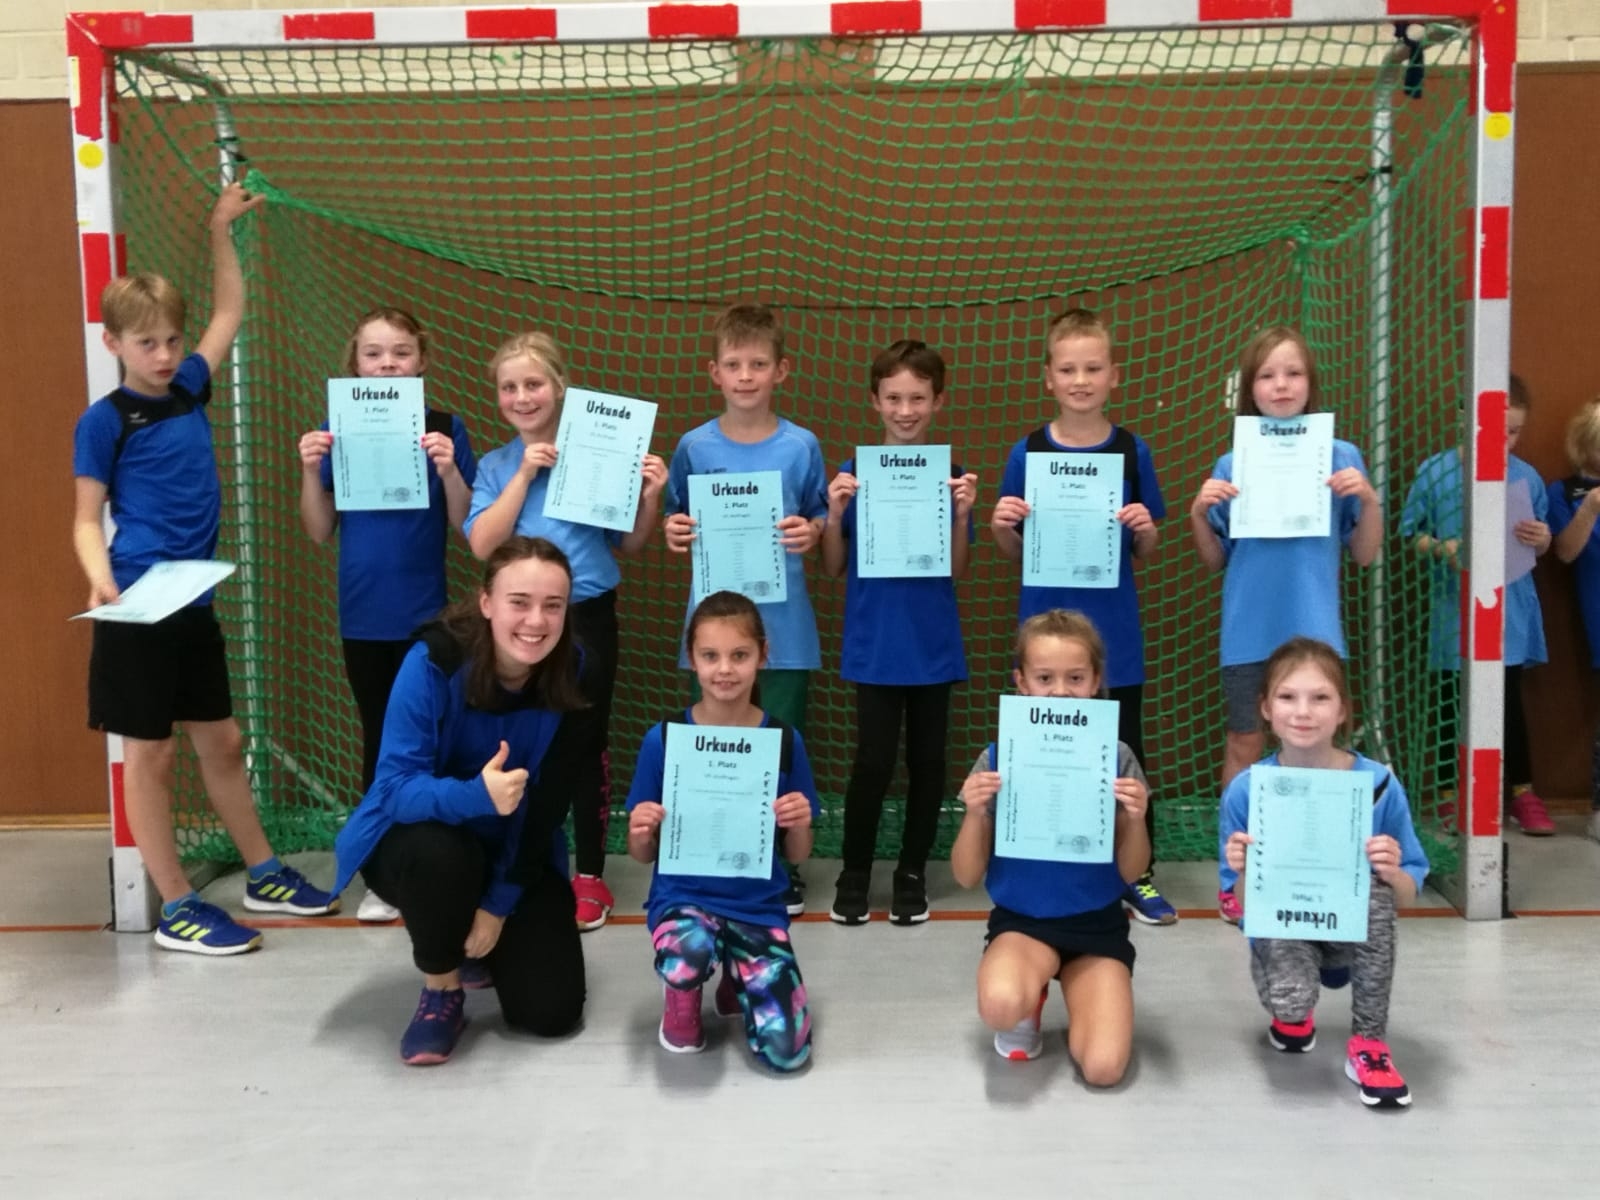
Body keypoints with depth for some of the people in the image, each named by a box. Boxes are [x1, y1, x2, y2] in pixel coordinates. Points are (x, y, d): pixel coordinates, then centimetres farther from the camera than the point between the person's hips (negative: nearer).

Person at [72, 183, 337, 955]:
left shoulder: (188, 391, 8)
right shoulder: (104, 420, -8)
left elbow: (231, 312, 21)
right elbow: (87, 519, -8)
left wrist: (222, 229, 22)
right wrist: (100, 579, -26)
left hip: (193, 604, 6)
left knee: (221, 742, 16)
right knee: (149, 754, 4)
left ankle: (263, 874, 28)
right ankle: (176, 908, 12)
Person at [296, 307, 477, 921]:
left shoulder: (444, 428, -3)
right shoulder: (336, 431, 3)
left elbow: (464, 526, -3)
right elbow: (319, 532, 4)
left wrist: (448, 469, -19)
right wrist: (310, 471, -11)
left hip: (426, 614, -2)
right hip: (363, 617, 2)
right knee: (379, 741, 10)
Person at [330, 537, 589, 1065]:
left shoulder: (568, 676, -18)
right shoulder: (433, 662, -26)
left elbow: (548, 804, -13)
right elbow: (396, 787, -29)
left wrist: (499, 903, -15)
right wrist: (477, 795, -49)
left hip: (516, 855, 2)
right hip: (413, 836, -2)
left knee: (551, 1011, -9)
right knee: (439, 853, -39)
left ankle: (480, 930, 23)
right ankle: (441, 991, -9)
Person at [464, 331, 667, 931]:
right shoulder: (496, 467, 4)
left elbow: (628, 544, 3)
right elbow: (482, 544, -10)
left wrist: (651, 496, -14)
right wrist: (524, 474, -14)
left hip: (587, 619, -1)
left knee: (587, 744, 8)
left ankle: (590, 875, 20)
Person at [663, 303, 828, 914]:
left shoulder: (801, 446, -2)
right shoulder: (694, 445, 0)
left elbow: (819, 519, 6)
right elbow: (678, 517, 10)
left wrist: (811, 531, -16)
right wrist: (673, 531, -12)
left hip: (782, 621, -1)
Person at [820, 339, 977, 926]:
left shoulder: (952, 474, 1)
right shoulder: (853, 473, -1)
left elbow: (957, 569, 0)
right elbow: (834, 567, 1)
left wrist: (961, 514, -15)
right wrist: (835, 514, -15)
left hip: (933, 644, 2)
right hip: (873, 645, -1)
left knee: (926, 759, 9)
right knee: (873, 761, -3)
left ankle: (912, 873, 25)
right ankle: (854, 874, 16)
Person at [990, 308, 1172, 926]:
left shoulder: (1132, 450, 0)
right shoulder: (1028, 452, -1)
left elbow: (1146, 553, 6)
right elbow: (1013, 551, 4)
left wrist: (1144, 527, -15)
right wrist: (1001, 525, -16)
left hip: (1114, 629, 0)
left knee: (1125, 749, 7)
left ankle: (1139, 876, 22)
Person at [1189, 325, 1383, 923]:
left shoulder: (1342, 456, 1)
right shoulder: (1231, 464, 1)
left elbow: (1365, 555, 3)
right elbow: (1215, 562, 6)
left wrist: (1369, 500, -12)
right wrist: (1199, 512, -10)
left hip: (1314, 630, 0)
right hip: (1249, 631, 0)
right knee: (1244, 747, 9)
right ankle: (1235, 875, 19)